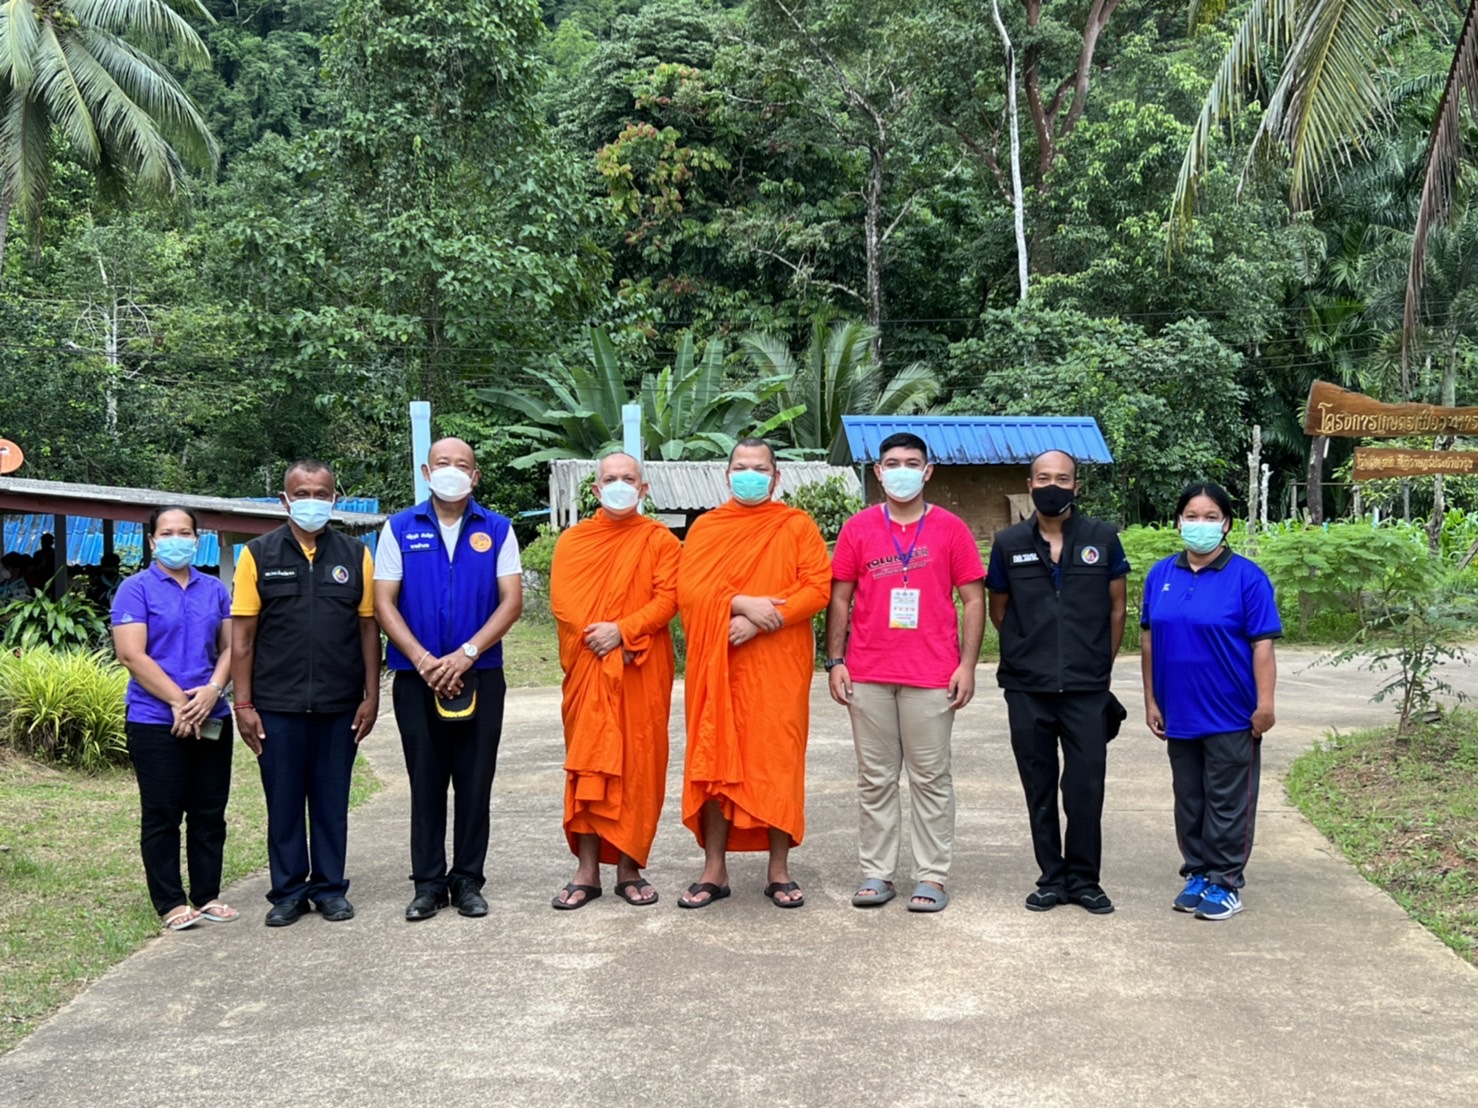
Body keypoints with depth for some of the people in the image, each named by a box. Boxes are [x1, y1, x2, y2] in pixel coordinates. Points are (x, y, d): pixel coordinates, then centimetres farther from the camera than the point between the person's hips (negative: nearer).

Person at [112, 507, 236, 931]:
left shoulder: (215, 590, 12)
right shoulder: (136, 589, -2)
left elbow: (230, 646, 8)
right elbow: (132, 655, -11)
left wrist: (212, 690, -10)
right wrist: (179, 701, -14)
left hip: (212, 720, 4)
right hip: (155, 721, -4)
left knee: (210, 813, 8)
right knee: (162, 816, 2)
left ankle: (207, 895, 18)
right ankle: (170, 903, 10)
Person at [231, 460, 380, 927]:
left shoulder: (355, 555, 5)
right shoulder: (258, 554, 2)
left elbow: (369, 627, 6)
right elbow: (242, 635, 0)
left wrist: (371, 696, 1)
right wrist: (243, 704, -5)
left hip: (340, 705, 1)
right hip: (277, 706, -1)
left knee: (332, 800, 9)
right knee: (283, 801, 7)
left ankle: (330, 888, 20)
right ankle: (288, 892, 18)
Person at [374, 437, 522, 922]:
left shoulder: (497, 530, 4)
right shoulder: (400, 529, 4)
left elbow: (511, 600, -2)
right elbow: (384, 602, -1)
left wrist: (465, 654, -14)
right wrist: (424, 660, -13)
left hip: (480, 675, 0)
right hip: (417, 677, 0)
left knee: (475, 781, 4)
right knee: (426, 782, 5)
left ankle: (468, 880, 15)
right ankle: (428, 882, 15)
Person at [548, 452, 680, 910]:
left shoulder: (659, 540, 5)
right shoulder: (573, 540, 10)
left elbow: (667, 598, -7)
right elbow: (562, 600, -1)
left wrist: (622, 631, -17)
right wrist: (598, 639, -14)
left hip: (642, 670, -1)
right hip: (587, 669, 1)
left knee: (637, 764, 1)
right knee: (587, 764, 1)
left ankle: (629, 869, 9)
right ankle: (586, 872, 6)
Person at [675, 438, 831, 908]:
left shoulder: (797, 526, 5)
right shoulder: (705, 528, 10)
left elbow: (818, 588, -6)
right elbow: (689, 591, -2)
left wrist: (763, 618, -16)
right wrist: (741, 603, -17)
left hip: (779, 666, -1)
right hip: (717, 665, 2)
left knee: (779, 762, 1)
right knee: (715, 761, 3)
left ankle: (779, 872, 11)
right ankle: (714, 871, 11)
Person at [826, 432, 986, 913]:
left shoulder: (950, 529, 3)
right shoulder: (858, 528, 7)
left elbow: (973, 599, 3)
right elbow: (840, 598, 8)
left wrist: (968, 664, -5)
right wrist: (835, 662, 1)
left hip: (932, 676, -2)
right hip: (868, 675, 2)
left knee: (931, 778, 4)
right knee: (875, 778, 8)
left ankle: (931, 876, 11)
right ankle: (876, 873, 16)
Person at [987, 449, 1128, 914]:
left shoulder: (1102, 538, 2)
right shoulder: (1009, 543, 4)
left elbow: (1116, 607, 10)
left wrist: (1101, 664, 10)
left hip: (1086, 689, -1)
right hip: (1027, 689, 1)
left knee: (1086, 787, 0)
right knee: (1039, 789, 8)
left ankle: (1083, 878, 14)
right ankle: (1051, 877, 19)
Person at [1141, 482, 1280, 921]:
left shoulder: (1246, 577, -7)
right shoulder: (1161, 575, 6)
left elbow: (1263, 645, -9)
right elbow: (1149, 640, 10)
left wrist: (1265, 703, -13)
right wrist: (1151, 700, 8)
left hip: (1231, 716, -4)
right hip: (1180, 714, 5)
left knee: (1227, 803, 3)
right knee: (1189, 800, 14)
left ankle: (1225, 882, 13)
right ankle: (1197, 873, 26)